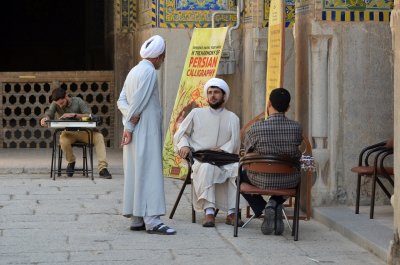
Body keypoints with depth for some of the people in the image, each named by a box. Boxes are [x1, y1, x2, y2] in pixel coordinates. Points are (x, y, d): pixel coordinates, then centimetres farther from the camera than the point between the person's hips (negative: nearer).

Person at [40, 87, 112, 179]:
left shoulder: (78, 101, -7)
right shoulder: (55, 104, 0)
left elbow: (89, 115, -14)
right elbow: (49, 114, -10)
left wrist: (74, 115, -27)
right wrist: (45, 119, -35)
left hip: (82, 132, 0)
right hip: (68, 133, 0)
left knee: (99, 137, -27)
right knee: (63, 141, -35)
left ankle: (102, 168, -30)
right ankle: (71, 162, -4)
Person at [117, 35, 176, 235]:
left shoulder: (134, 71, 15)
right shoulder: (149, 71, -13)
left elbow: (122, 100, 12)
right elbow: (138, 101, -17)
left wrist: (130, 116, -3)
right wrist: (129, 126, -10)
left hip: (135, 131, 9)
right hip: (145, 131, -9)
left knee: (135, 173, 9)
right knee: (149, 173, -11)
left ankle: (137, 219, 12)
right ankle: (152, 220, -15)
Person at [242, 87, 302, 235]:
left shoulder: (256, 129, -16)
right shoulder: (296, 128, -11)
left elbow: (248, 151, 1)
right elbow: (297, 155, 4)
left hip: (262, 180, -2)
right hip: (289, 182, 2)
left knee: (242, 176, 32)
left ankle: (262, 209, 12)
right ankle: (275, 204, 16)